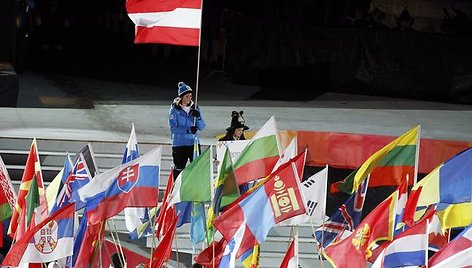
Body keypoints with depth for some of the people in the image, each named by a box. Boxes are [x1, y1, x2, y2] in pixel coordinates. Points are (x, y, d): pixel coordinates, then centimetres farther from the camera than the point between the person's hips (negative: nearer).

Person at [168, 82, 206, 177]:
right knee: (179, 168, 4)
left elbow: (202, 127, 6)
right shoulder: (175, 109, -3)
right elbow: (172, 127, -12)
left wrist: (198, 117, -14)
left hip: (193, 143, 3)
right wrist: (188, 130, -24)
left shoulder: (195, 108, 8)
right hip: (179, 144, -3)